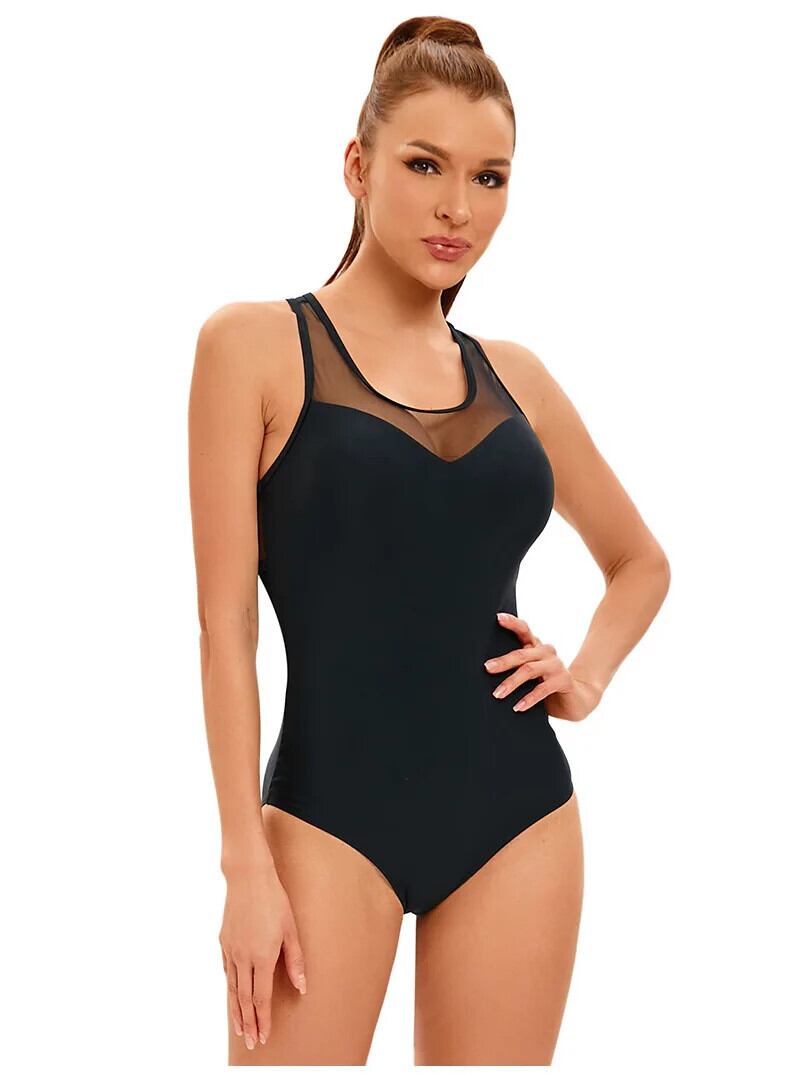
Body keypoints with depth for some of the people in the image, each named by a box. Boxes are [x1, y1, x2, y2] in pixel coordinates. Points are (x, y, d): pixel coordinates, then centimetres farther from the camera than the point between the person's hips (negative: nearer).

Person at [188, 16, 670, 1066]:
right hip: (330, 811, -4)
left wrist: (589, 676, 6)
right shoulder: (256, 345, -1)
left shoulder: (513, 376, 10)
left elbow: (642, 561, 25)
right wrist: (247, 863, -10)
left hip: (516, 811, 4)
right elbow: (226, 621, -5)